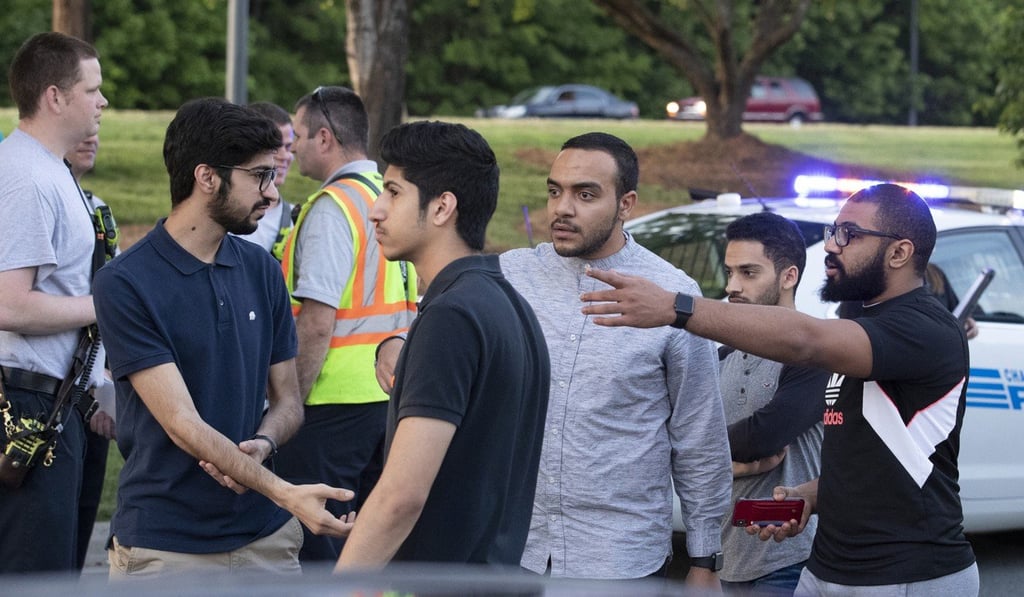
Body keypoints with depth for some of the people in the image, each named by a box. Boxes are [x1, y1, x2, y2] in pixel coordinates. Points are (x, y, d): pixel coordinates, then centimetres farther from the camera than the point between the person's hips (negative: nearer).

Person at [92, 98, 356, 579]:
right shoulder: (124, 283, -12)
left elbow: (286, 397, 11)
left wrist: (262, 445, -12)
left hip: (265, 537, 5)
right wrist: (284, 493, -27)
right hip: (164, 545, -5)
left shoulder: (262, 269, 6)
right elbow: (182, 422, -18)